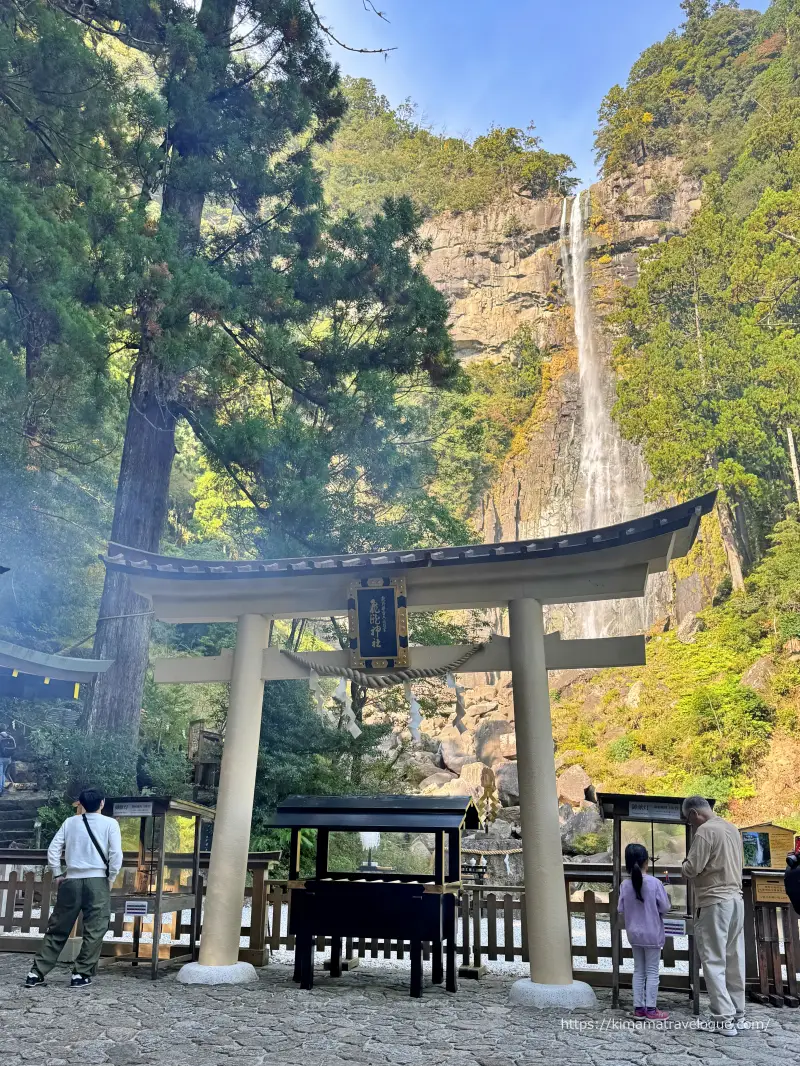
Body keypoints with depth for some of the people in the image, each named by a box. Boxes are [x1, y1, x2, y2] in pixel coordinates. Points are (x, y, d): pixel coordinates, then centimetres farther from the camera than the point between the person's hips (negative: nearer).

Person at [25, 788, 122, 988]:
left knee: (58, 930, 12)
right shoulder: (110, 824, 0)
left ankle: (37, 972, 13)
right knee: (94, 932, 5)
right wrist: (111, 879, 3)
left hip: (71, 881, 3)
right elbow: (116, 854, -8)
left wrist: (58, 875, 13)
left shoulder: (70, 822, 9)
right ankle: (81, 974, 5)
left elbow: (53, 850, 6)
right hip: (97, 881, -3)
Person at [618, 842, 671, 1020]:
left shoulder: (625, 885, -8)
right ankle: (651, 1009, 10)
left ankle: (638, 1008, 17)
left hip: (634, 934, 4)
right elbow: (665, 908, -12)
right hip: (652, 934, -3)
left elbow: (620, 909, -2)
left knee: (638, 971, 14)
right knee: (652, 972, 6)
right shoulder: (655, 883, -18)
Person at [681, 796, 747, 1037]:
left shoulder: (705, 830, -12)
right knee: (734, 960, 12)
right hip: (736, 899, 8)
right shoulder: (732, 829, 13)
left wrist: (685, 865, 5)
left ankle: (724, 1018, -4)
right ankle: (738, 1015, 17)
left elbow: (692, 869, -16)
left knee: (714, 961, -3)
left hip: (714, 902, -8)